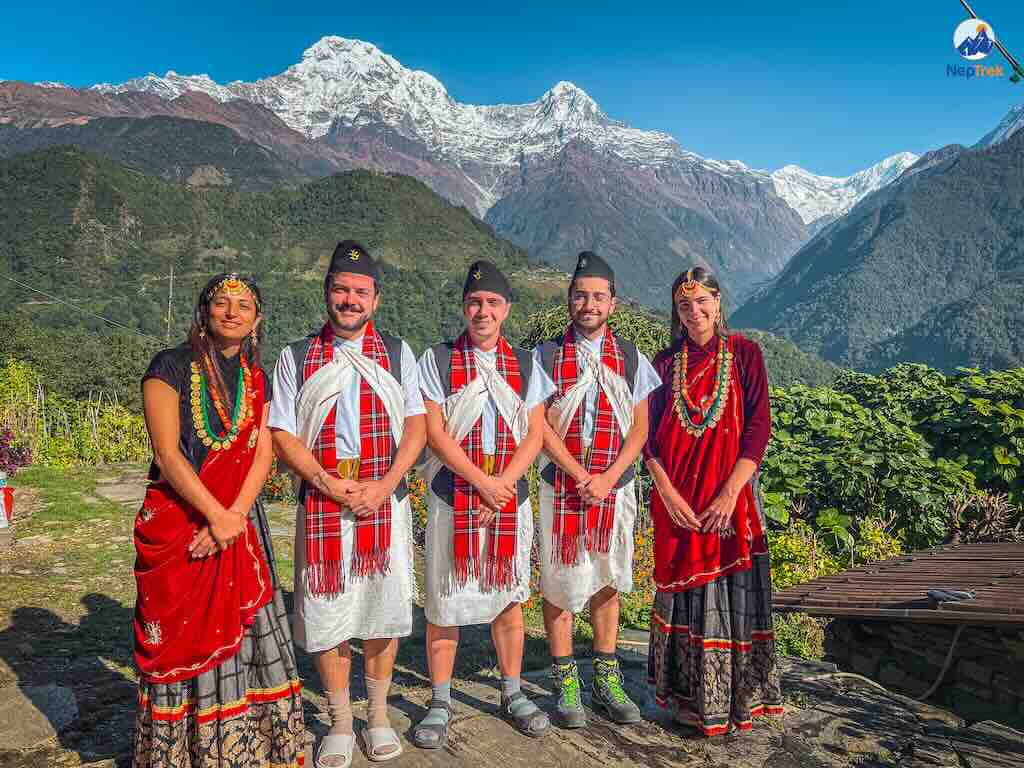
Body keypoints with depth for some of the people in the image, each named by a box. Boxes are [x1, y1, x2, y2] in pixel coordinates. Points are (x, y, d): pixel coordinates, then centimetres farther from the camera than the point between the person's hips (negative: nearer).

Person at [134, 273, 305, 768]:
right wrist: (217, 516, -16)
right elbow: (167, 453, -13)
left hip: (239, 522, 4)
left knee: (245, 630, 5)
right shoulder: (172, 367, -5)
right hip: (176, 520, -4)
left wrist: (234, 515, -11)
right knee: (183, 635, 4)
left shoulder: (257, 379, 9)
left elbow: (263, 454, 3)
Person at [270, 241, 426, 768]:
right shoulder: (296, 358, 4)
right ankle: (340, 723, 25)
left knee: (383, 608, 9)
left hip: (385, 502, 1)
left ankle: (378, 715, 29)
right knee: (325, 612, 6)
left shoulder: (397, 353, 7)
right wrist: (330, 484, -13)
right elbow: (284, 436, 0)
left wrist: (385, 485, -11)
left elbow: (416, 427, 2)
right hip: (321, 503, 0)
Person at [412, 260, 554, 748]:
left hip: (509, 495, 2)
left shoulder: (525, 365, 7)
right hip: (452, 496, -2)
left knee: (509, 597, 11)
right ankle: (440, 702, 19)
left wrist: (503, 484, -11)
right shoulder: (437, 360, -1)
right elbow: (434, 433, -8)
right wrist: (483, 483, -13)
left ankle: (512, 694, 26)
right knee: (444, 600, 4)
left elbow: (535, 435, 3)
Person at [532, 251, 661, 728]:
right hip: (562, 486, -2)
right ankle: (565, 683, 17)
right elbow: (541, 428, -7)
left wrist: (607, 478, -11)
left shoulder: (631, 359, 6)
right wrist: (581, 477, -14)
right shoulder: (546, 356, 0)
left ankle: (606, 681, 24)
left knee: (607, 582, 11)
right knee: (560, 582, 3)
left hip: (615, 486, 2)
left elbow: (640, 429, 2)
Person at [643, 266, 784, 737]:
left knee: (732, 593, 1)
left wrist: (730, 493, -14)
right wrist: (668, 494, -9)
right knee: (683, 588, 8)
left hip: (729, 497, -2)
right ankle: (687, 696, 21)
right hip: (677, 499, 2)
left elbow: (758, 426, -5)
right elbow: (649, 434, 3)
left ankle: (734, 698, 15)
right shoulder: (666, 362, 8)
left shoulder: (743, 353, 2)